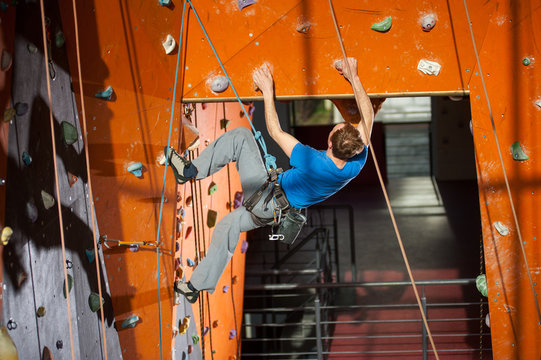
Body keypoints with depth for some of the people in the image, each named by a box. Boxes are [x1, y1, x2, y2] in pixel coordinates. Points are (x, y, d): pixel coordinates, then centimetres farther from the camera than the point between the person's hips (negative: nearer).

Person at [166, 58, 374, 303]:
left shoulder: (313, 162, -34)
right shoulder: (357, 163, -20)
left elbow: (275, 131, -22)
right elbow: (368, 118, -5)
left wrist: (267, 91, -15)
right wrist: (354, 78, -3)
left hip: (266, 200, -7)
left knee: (241, 136, -6)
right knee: (228, 225, 26)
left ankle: (192, 170, 2)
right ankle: (198, 286, 30)